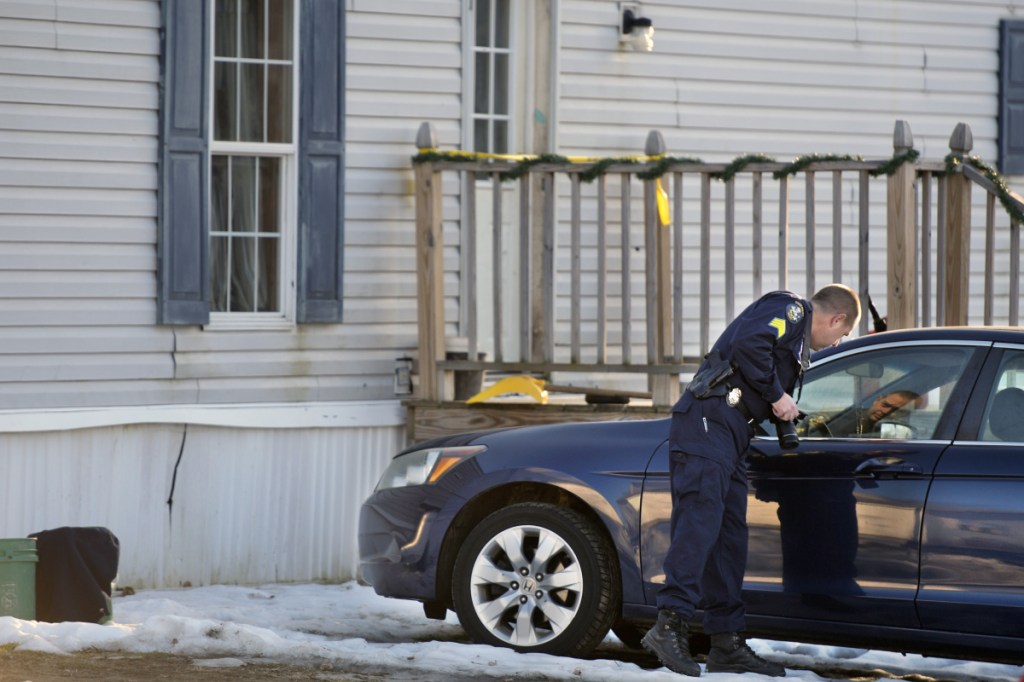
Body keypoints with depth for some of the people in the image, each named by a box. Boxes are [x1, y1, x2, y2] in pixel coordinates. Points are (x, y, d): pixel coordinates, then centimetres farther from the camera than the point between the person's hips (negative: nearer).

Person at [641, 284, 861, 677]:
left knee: (730, 536, 7)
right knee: (701, 517, -22)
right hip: (708, 421, -10)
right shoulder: (789, 309, 2)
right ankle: (670, 625, -33)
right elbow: (748, 345, -17)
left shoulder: (797, 339, 32)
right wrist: (777, 397, -10)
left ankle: (727, 644, 7)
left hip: (733, 433, 10)